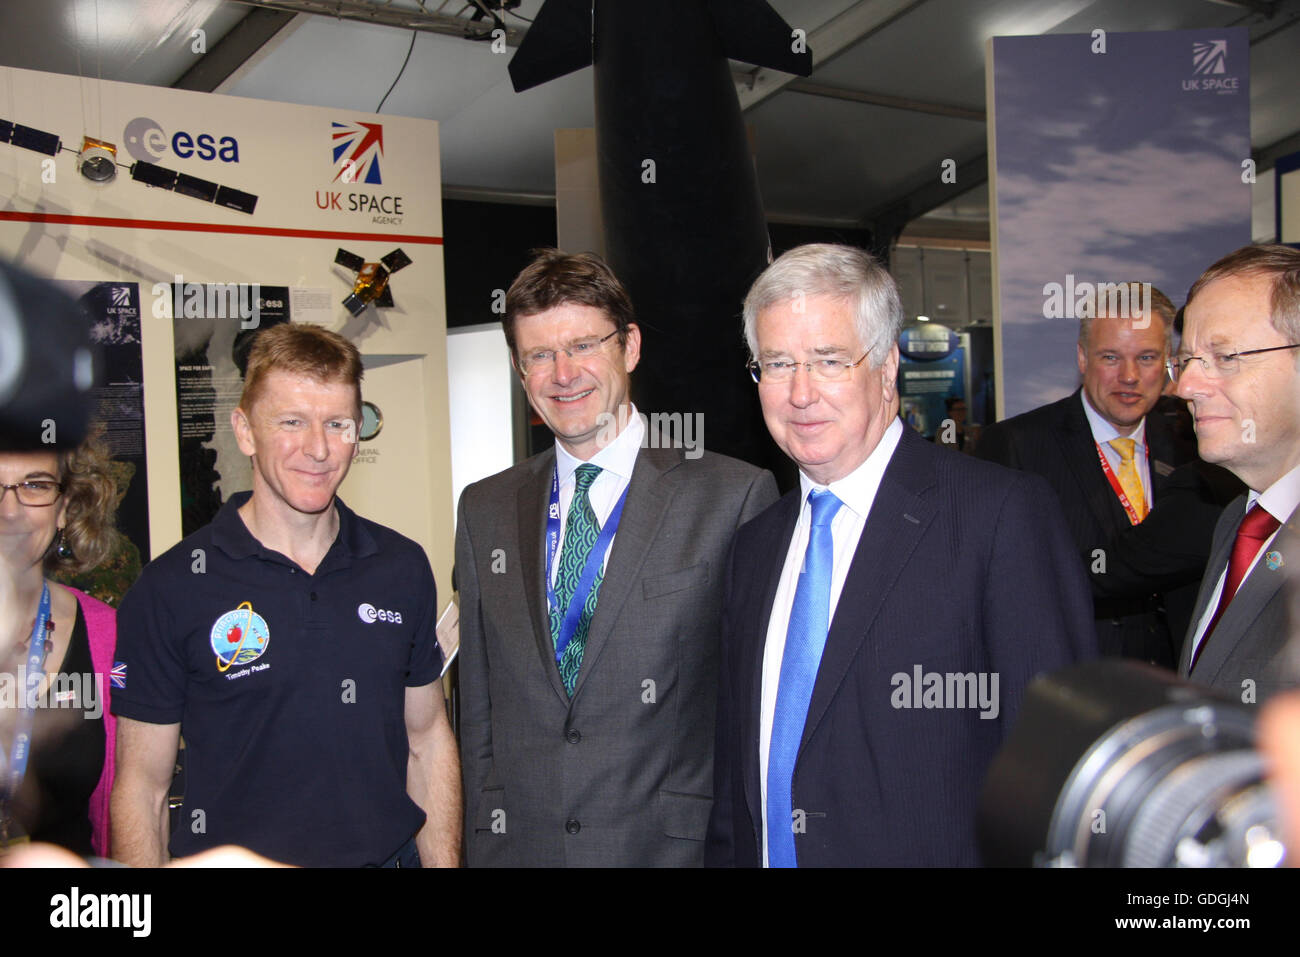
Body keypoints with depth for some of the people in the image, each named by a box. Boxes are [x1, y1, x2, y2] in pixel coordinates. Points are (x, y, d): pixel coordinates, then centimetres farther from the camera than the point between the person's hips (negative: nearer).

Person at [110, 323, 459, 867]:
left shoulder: (403, 568, 0)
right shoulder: (170, 589, -11)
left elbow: (428, 740, 5)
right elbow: (141, 786, -8)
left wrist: (444, 861, -1)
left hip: (390, 855, 3)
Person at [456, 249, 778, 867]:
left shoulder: (737, 496, -9)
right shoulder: (484, 510, 6)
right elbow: (477, 706, 9)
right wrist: (481, 840, 5)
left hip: (673, 844, -3)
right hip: (516, 844, 4)